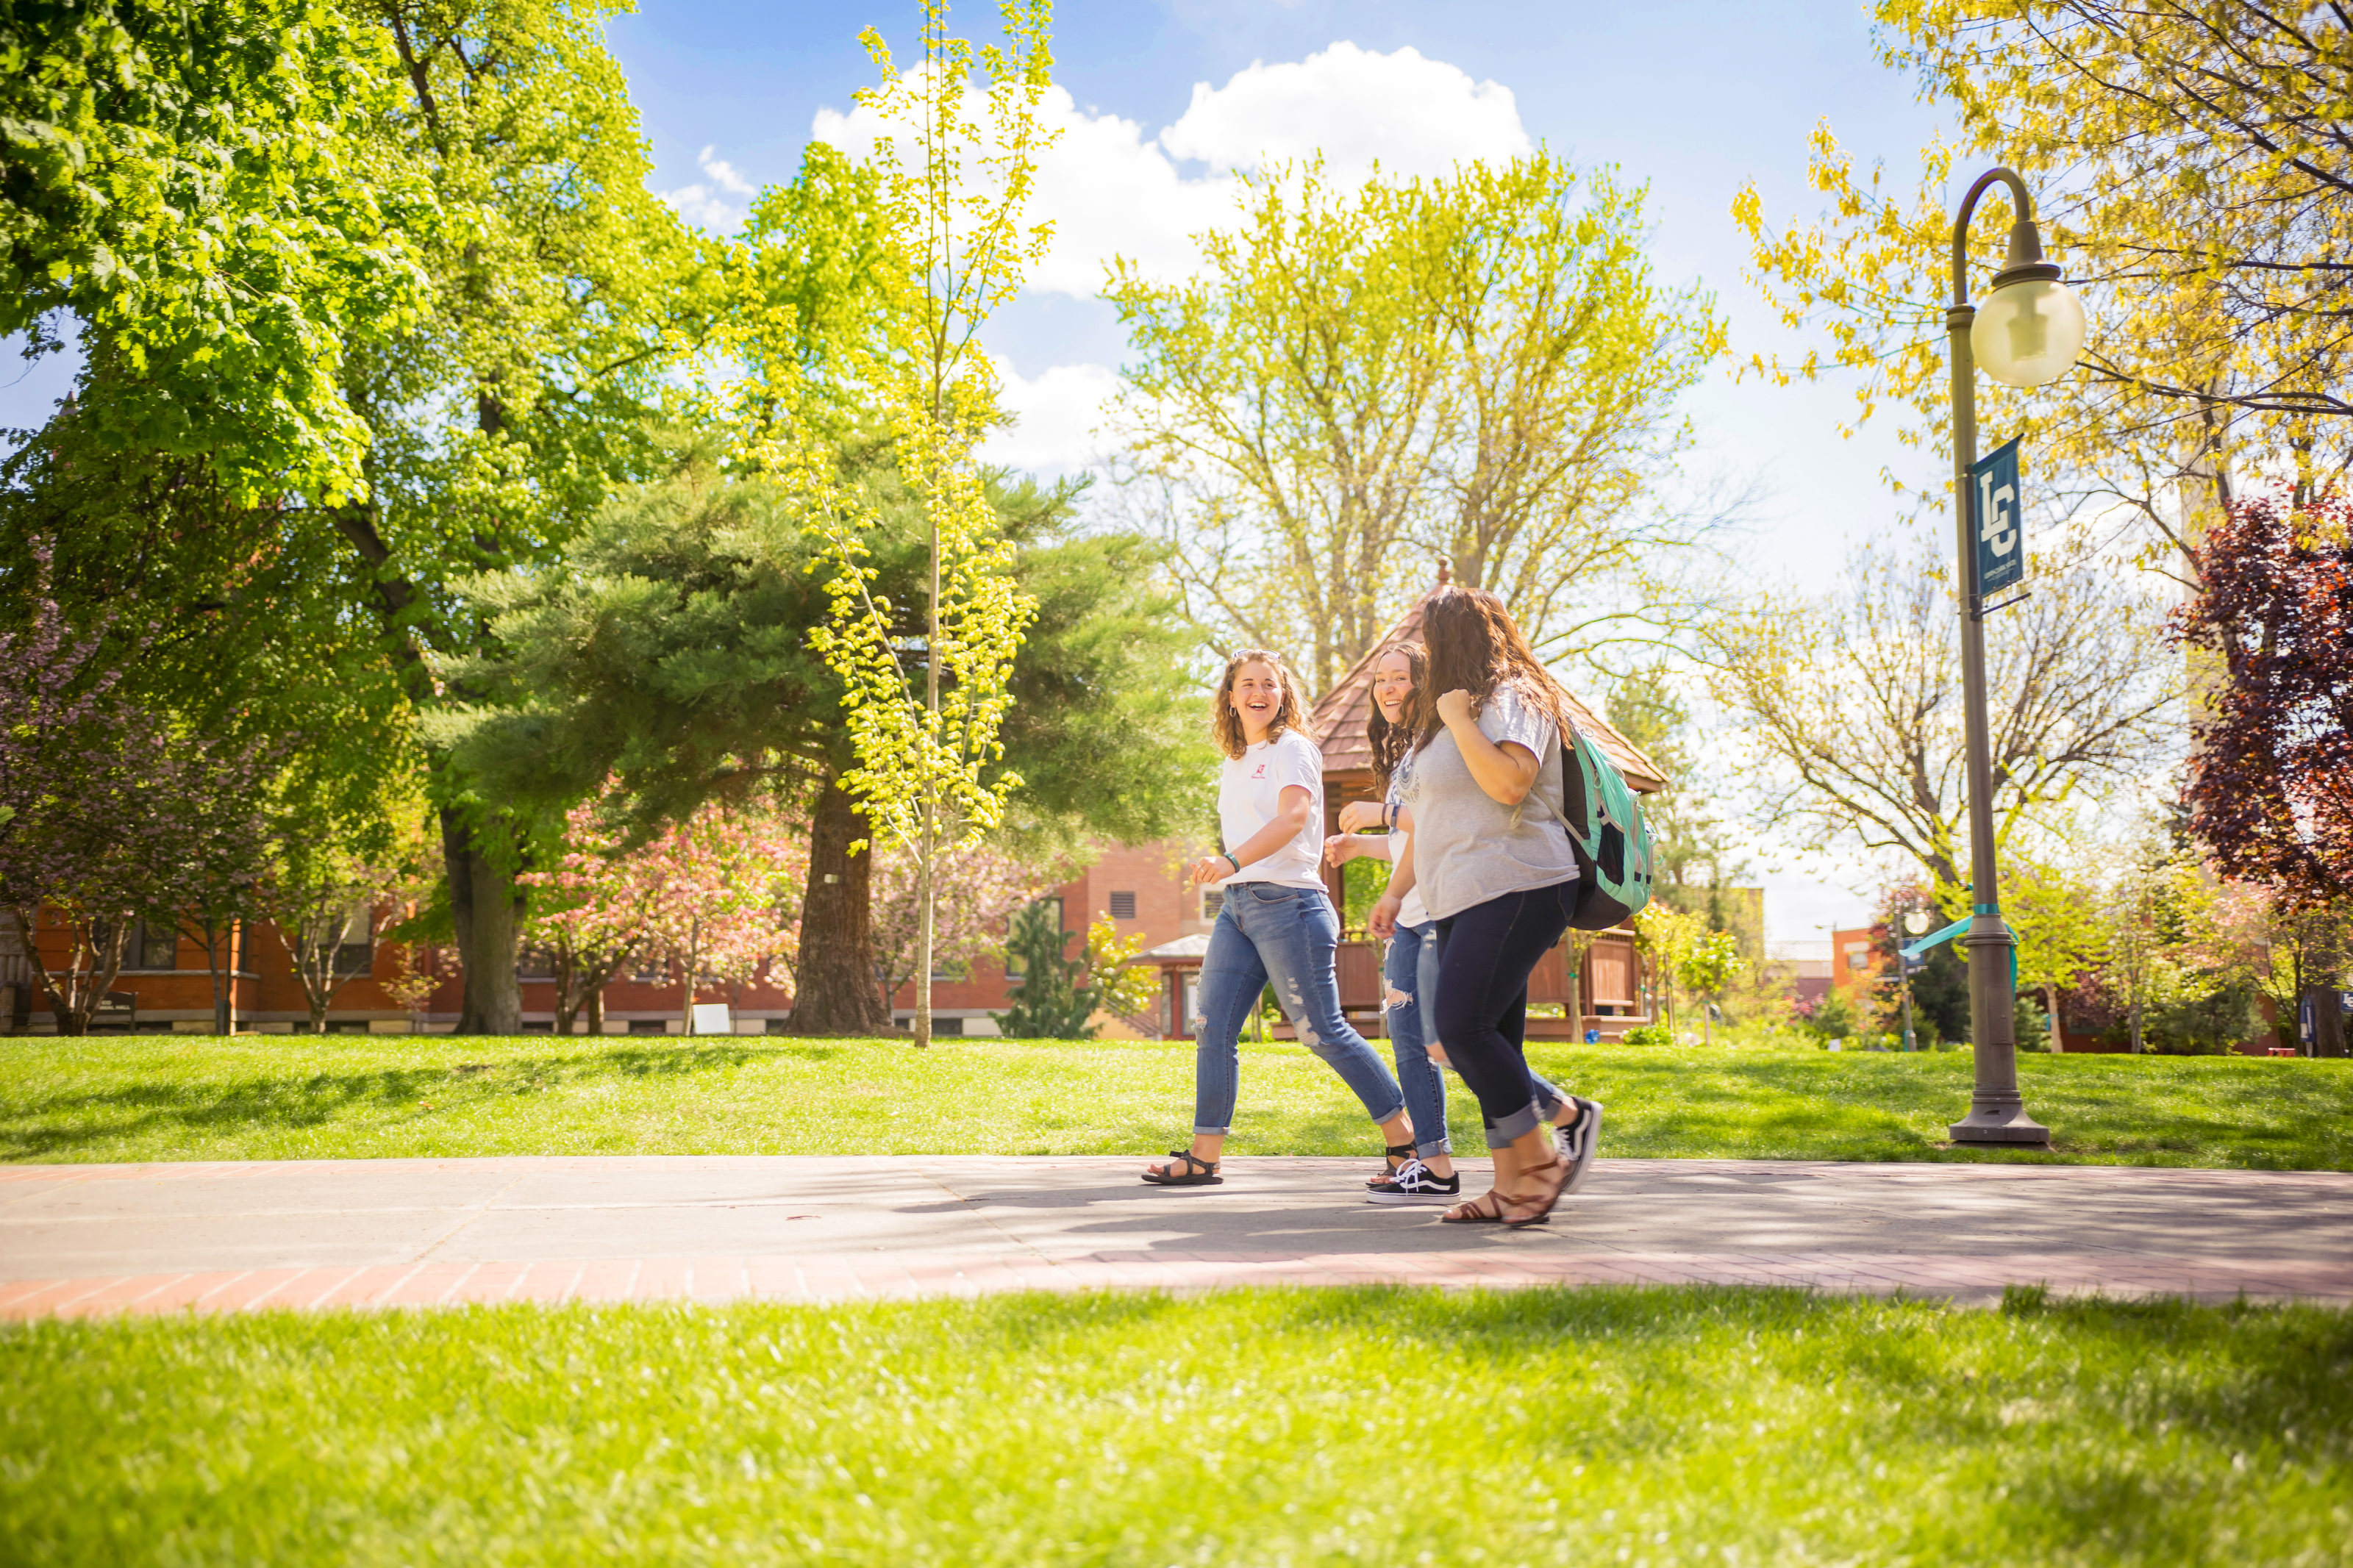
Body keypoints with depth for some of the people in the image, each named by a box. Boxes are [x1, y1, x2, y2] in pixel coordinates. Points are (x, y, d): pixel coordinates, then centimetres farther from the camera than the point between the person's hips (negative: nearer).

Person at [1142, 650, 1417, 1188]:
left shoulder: (1292, 750, -5)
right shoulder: (1231, 764, 19)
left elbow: (1292, 816, -21)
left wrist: (1232, 861, -36)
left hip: (1287, 902, -7)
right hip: (1237, 906, 8)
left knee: (1323, 1031, -5)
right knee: (1213, 1029, 0)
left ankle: (1406, 1138, 5)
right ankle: (1204, 1157, 4)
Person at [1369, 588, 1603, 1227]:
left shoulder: (1511, 697, -4)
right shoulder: (1448, 708, 25)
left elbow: (1509, 782, -22)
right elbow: (1427, 818, 28)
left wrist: (1458, 718, -14)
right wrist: (1396, 890, 24)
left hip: (1514, 887, -9)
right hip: (1461, 899, 10)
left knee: (1462, 1025, -18)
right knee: (1488, 1041, 3)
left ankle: (1539, 1161, -8)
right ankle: (1513, 1186, 4)